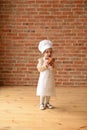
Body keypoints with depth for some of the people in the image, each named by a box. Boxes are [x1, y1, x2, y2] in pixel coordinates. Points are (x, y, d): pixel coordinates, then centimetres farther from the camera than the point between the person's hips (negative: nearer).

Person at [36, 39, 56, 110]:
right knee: (43, 92, 3)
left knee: (49, 91, 11)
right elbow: (39, 69, -14)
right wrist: (45, 64, -21)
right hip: (43, 78, -3)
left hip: (50, 79, 3)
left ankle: (47, 103, 26)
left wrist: (51, 63, -22)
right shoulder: (41, 60, -9)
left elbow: (53, 69, -9)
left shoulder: (52, 60, -1)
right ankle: (42, 103, 16)